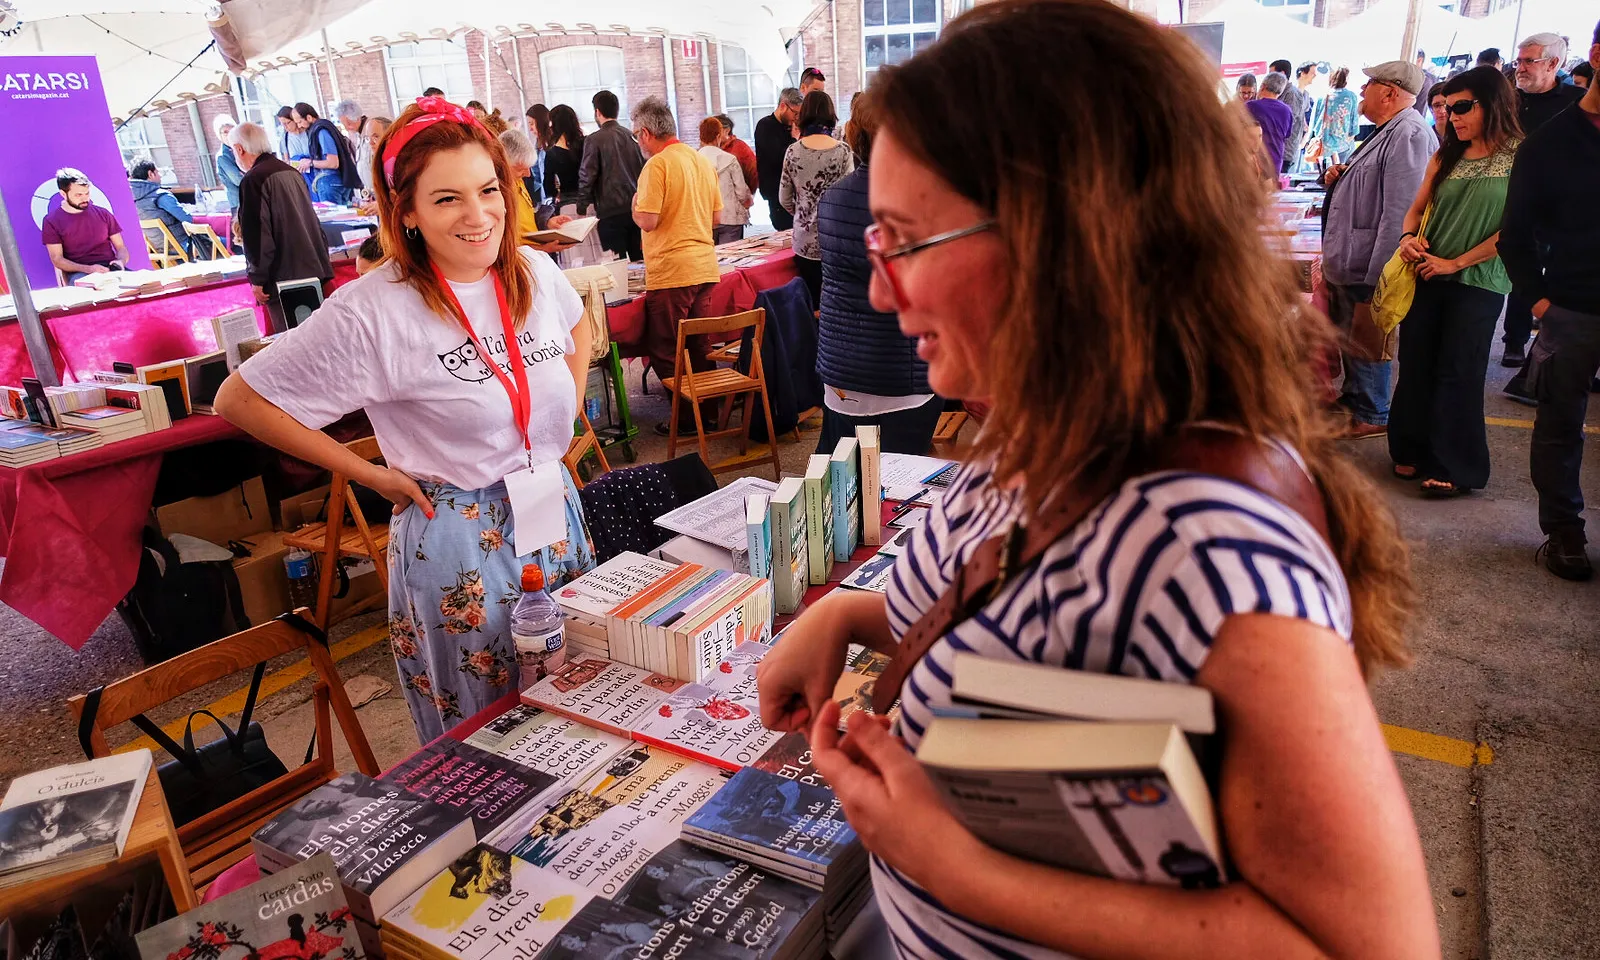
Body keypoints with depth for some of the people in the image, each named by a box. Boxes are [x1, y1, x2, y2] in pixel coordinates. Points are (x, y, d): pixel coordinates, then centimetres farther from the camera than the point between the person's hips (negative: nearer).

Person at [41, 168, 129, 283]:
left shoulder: (103, 213, 16)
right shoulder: (51, 221, 7)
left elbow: (121, 247, 17)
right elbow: (57, 259, 1)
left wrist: (121, 261, -9)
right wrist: (88, 269, -17)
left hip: (110, 267, 3)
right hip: (79, 273, -3)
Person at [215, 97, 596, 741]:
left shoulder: (532, 271, -2)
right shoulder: (373, 312, -19)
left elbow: (577, 327, 22)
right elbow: (239, 399, -12)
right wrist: (370, 475, -12)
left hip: (555, 512, 6)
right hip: (459, 540, -5)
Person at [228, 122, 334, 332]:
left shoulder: (254, 180, -12)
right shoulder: (292, 172, 13)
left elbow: (257, 234, -16)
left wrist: (257, 278, -10)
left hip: (283, 277, -8)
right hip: (313, 271, 8)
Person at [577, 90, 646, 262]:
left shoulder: (594, 140, -6)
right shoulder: (632, 136, 9)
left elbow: (586, 177, -8)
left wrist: (581, 209, -1)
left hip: (611, 212, -5)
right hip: (636, 208, 5)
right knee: (640, 260, 8)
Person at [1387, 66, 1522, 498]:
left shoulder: (1521, 159, -4)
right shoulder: (1446, 157, 12)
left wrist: (1456, 262, -12)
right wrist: (1408, 237, -6)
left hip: (1479, 282, -5)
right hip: (1427, 276, 5)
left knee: (1457, 373, -1)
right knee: (1416, 365, 8)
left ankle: (1456, 467, 11)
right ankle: (1415, 451, 23)